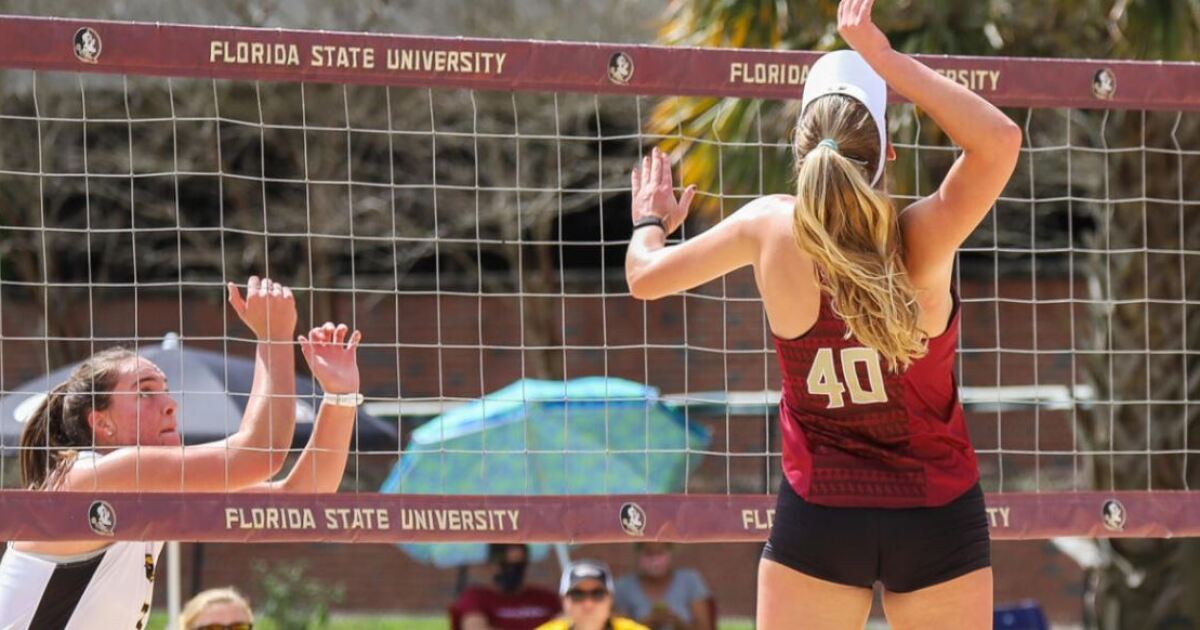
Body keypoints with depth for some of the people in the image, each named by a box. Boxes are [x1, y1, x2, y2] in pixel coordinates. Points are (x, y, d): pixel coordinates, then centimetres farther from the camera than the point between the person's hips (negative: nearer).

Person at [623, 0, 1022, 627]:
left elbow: (646, 275, 3)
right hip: (938, 513, -1)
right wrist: (885, 59, -22)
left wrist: (650, 221, 26)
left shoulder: (771, 228, -10)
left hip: (819, 513, 1)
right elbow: (1000, 140, -27)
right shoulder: (919, 244, -17)